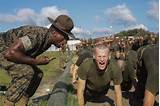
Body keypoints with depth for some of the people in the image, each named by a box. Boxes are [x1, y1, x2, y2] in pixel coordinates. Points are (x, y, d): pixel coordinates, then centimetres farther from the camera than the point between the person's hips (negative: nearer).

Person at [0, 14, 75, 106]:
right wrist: (36, 61, -30)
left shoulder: (48, 38, -4)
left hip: (11, 50, 9)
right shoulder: (37, 35, -33)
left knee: (37, 74, 5)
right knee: (26, 72, -29)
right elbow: (10, 53, -39)